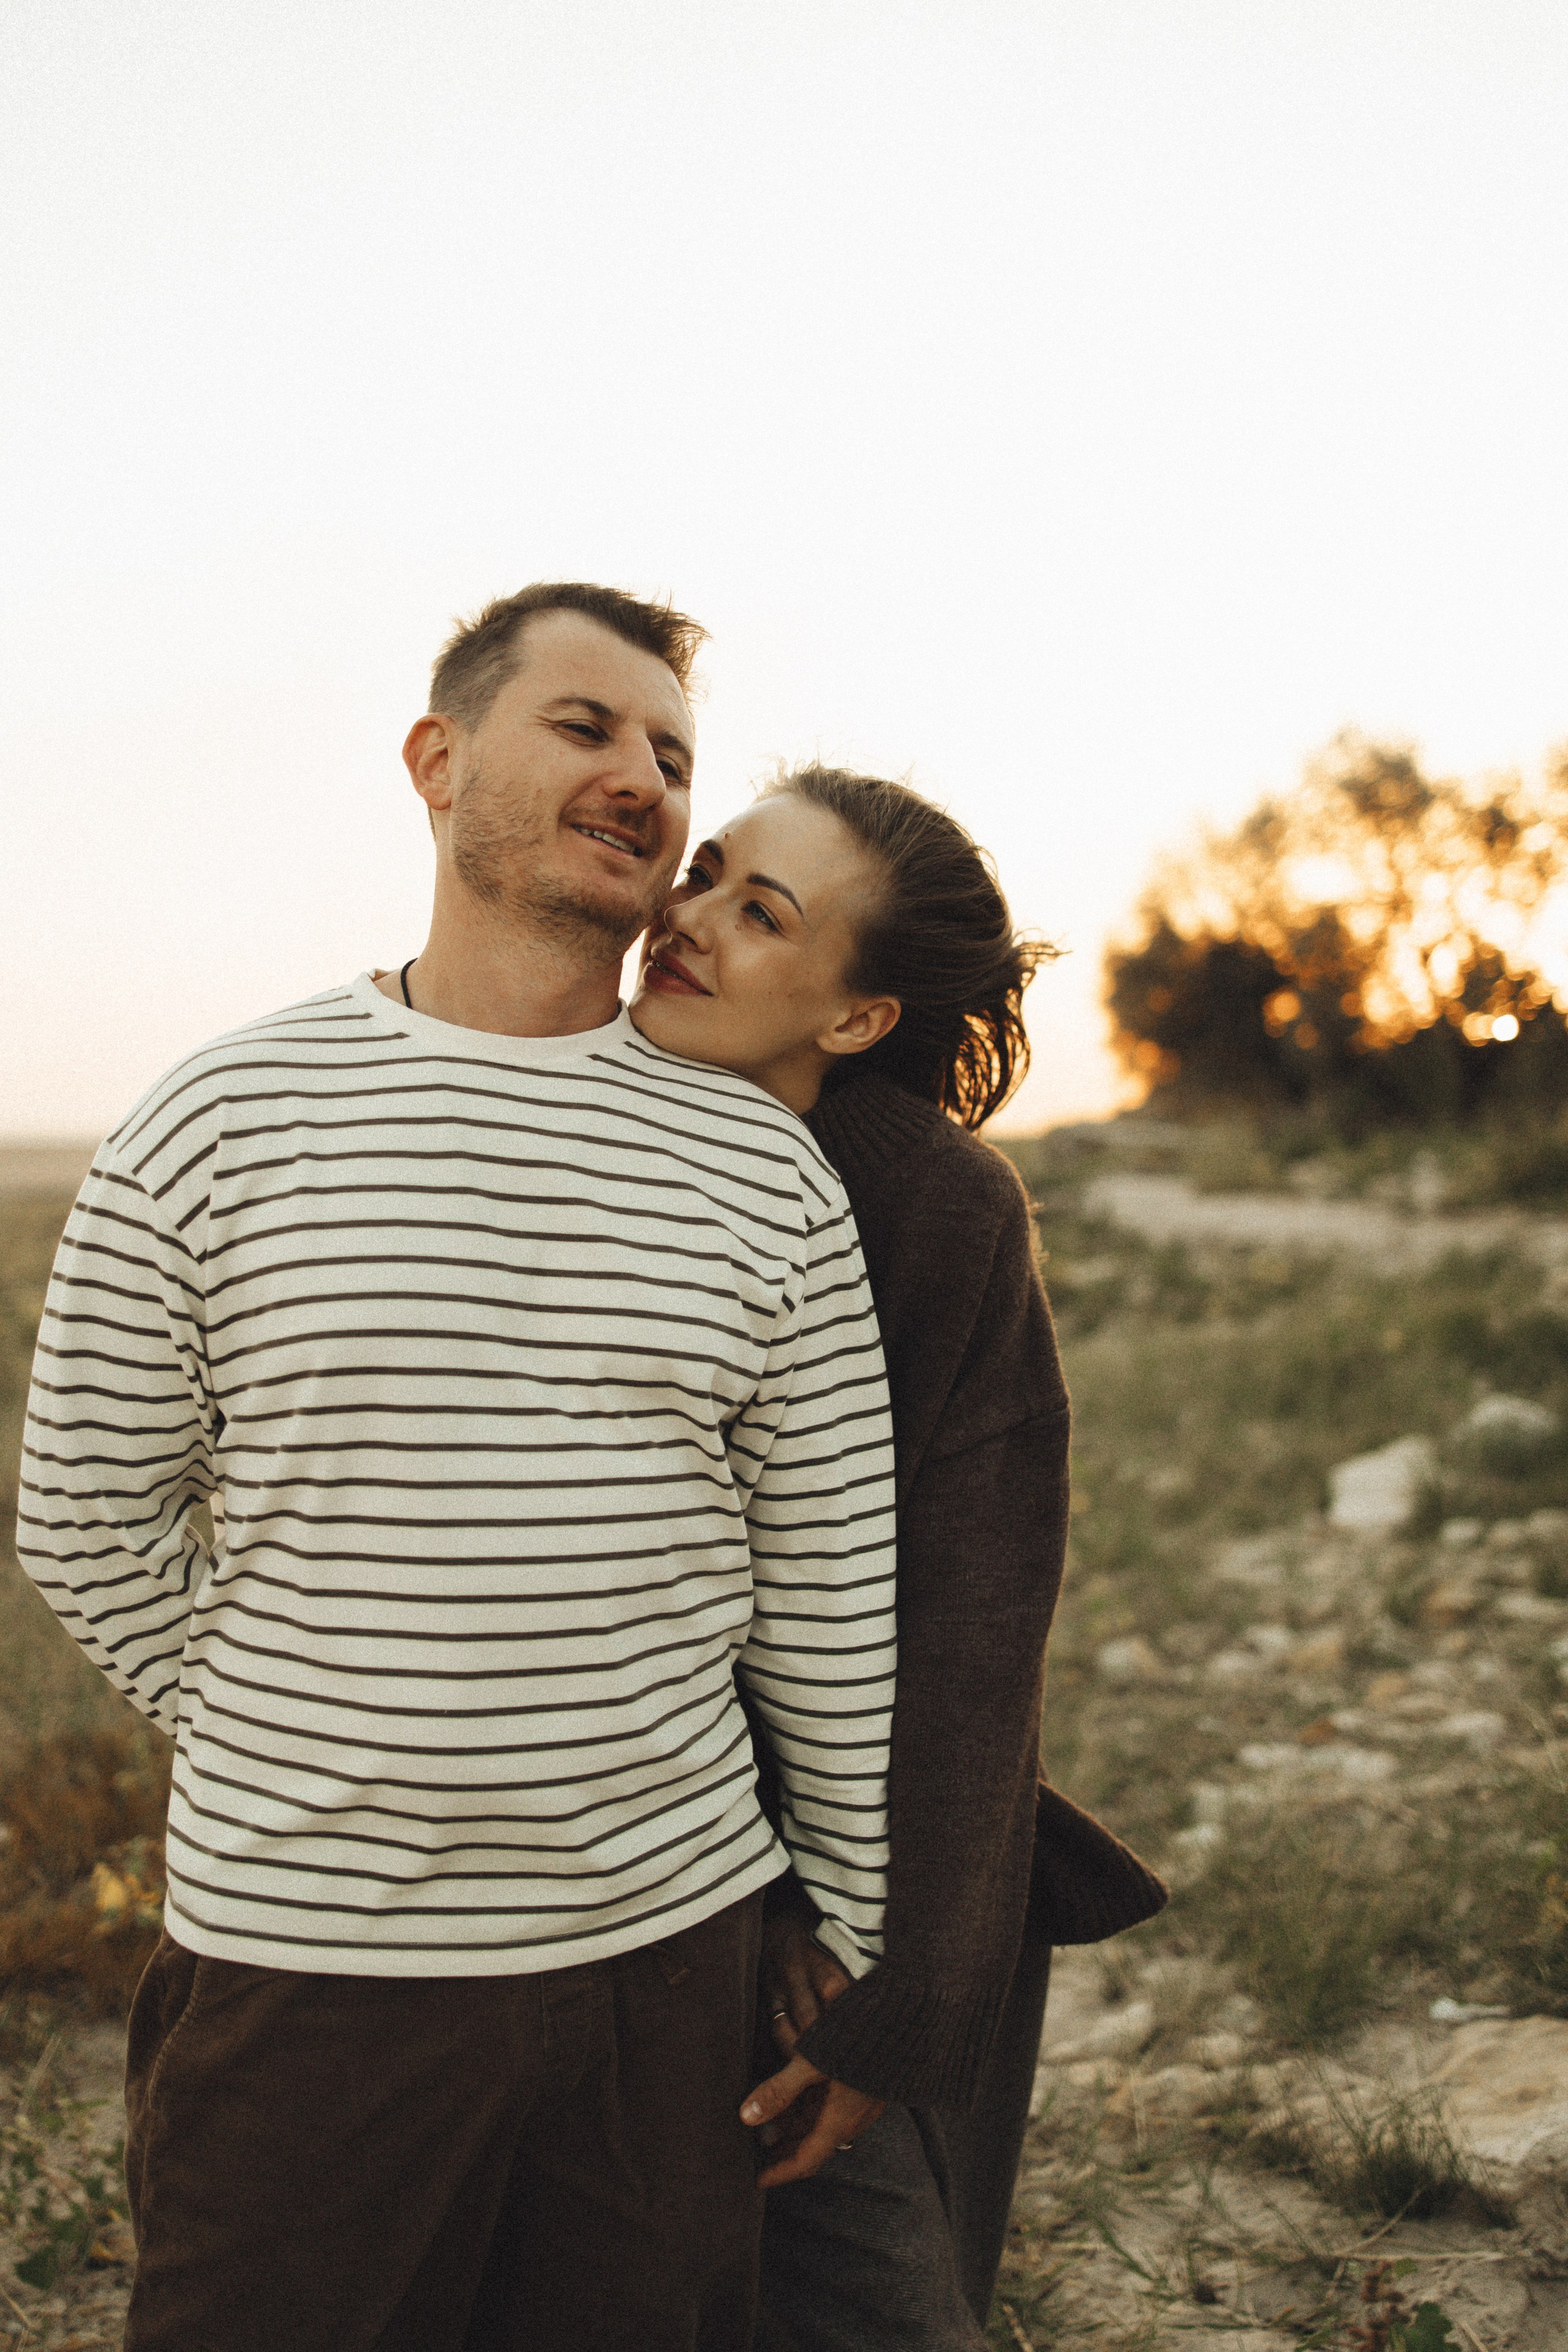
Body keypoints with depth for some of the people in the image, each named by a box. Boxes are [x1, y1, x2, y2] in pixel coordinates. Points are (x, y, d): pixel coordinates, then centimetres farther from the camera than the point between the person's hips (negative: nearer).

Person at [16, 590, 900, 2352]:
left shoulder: (765, 1170, 1)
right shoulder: (217, 1127, -4)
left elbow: (831, 1599, 5)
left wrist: (852, 1939, 8)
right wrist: (309, 1753, 3)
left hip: (665, 1955, 2)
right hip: (301, 1964, -1)